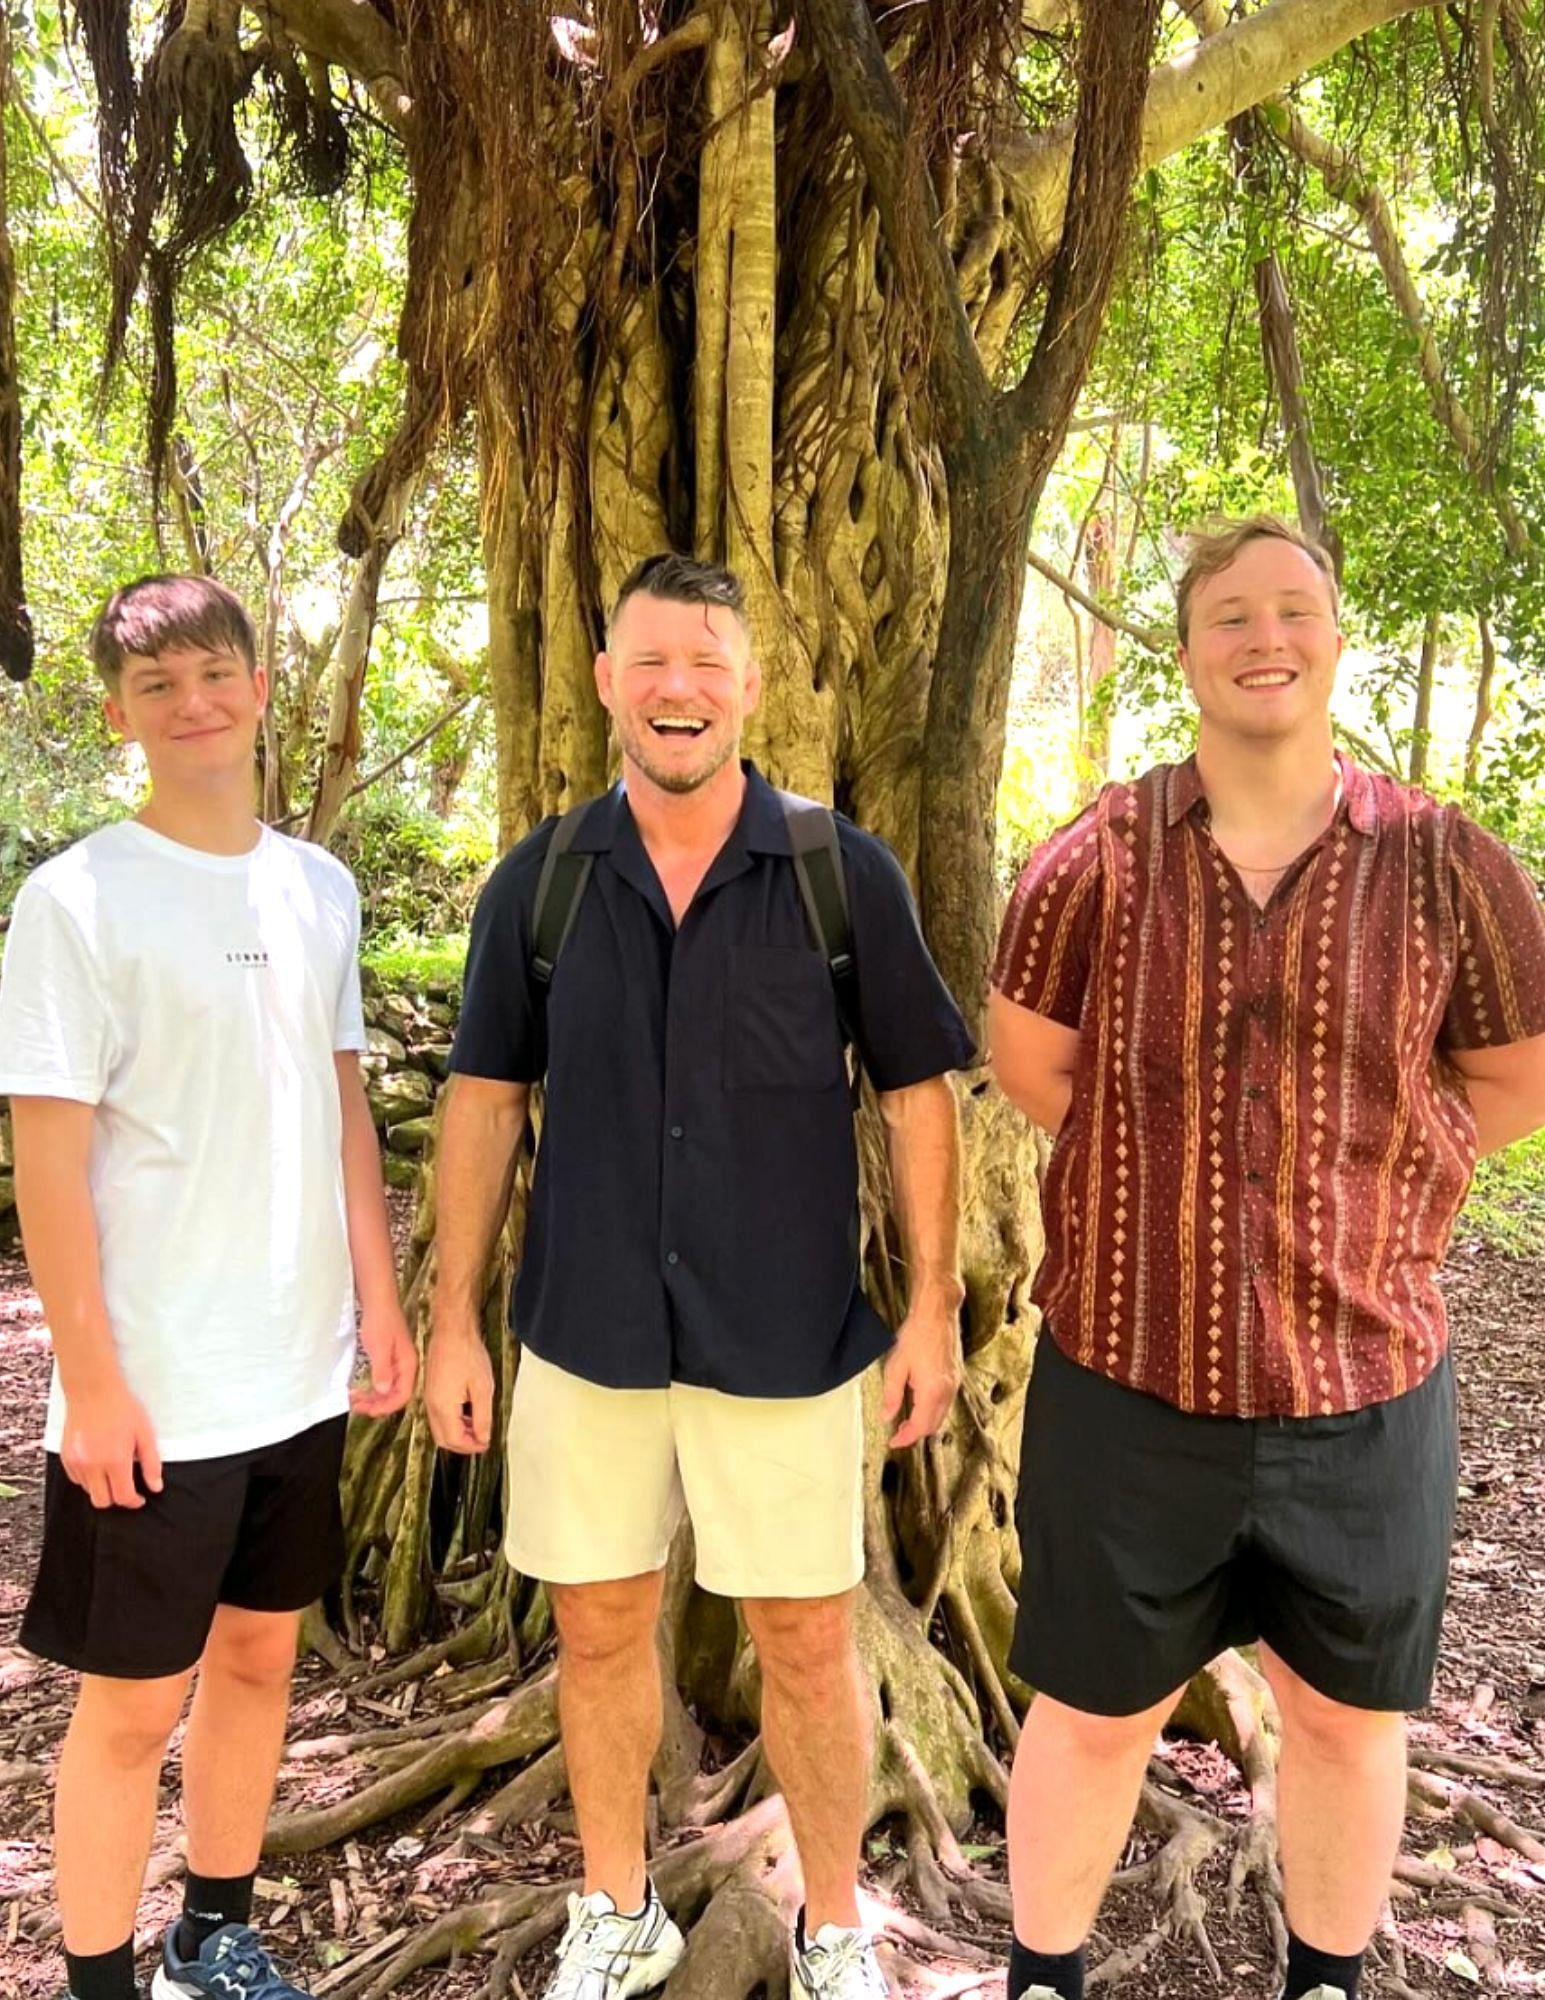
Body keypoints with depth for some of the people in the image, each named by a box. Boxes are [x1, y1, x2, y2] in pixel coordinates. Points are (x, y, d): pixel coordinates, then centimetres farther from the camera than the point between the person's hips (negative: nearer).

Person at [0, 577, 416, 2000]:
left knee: (260, 1652, 18)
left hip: (299, 1372, 6)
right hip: (154, 1389, -5)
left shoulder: (322, 888, 5)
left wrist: (379, 1294, 8)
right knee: (136, 1700, 8)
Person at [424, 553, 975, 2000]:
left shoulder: (846, 876, -6)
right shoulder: (539, 882, -1)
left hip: (786, 1338, -2)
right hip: (586, 1332, 2)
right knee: (598, 1627, 15)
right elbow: (485, 1098, 3)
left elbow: (915, 1093, -1)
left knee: (806, 1639, 10)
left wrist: (933, 1306, -4)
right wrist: (453, 1318, 2)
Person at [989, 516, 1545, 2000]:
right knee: (1092, 1714, 16)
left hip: (1367, 1386, 1)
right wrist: (1166, 1175, 3)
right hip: (1124, 1378, -1)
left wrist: (1341, 1172, 2)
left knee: (1348, 1714, 21)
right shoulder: (1094, 860, -7)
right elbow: (1028, 1063, 6)